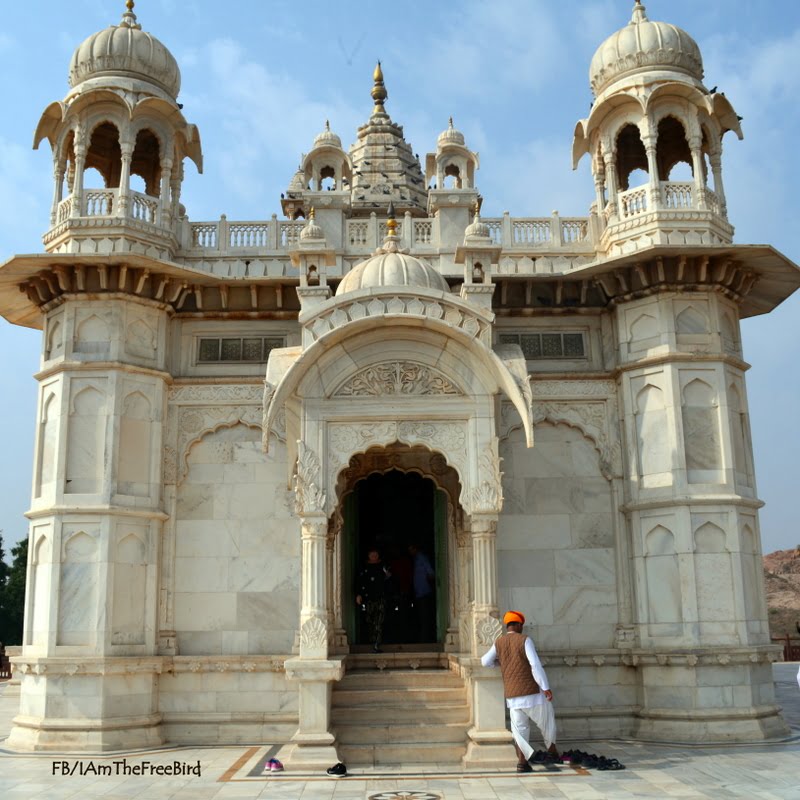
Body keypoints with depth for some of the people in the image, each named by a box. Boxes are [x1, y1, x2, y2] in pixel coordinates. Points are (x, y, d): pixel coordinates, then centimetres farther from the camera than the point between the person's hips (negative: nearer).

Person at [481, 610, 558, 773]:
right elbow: (535, 665, -15)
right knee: (546, 720, 18)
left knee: (519, 728, 9)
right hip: (531, 691, -3)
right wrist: (546, 687, -14)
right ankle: (552, 752, 26)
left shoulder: (499, 643, 5)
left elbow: (485, 662, 12)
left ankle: (522, 761, 0)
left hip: (511, 694, 4)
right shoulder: (524, 640, -9)